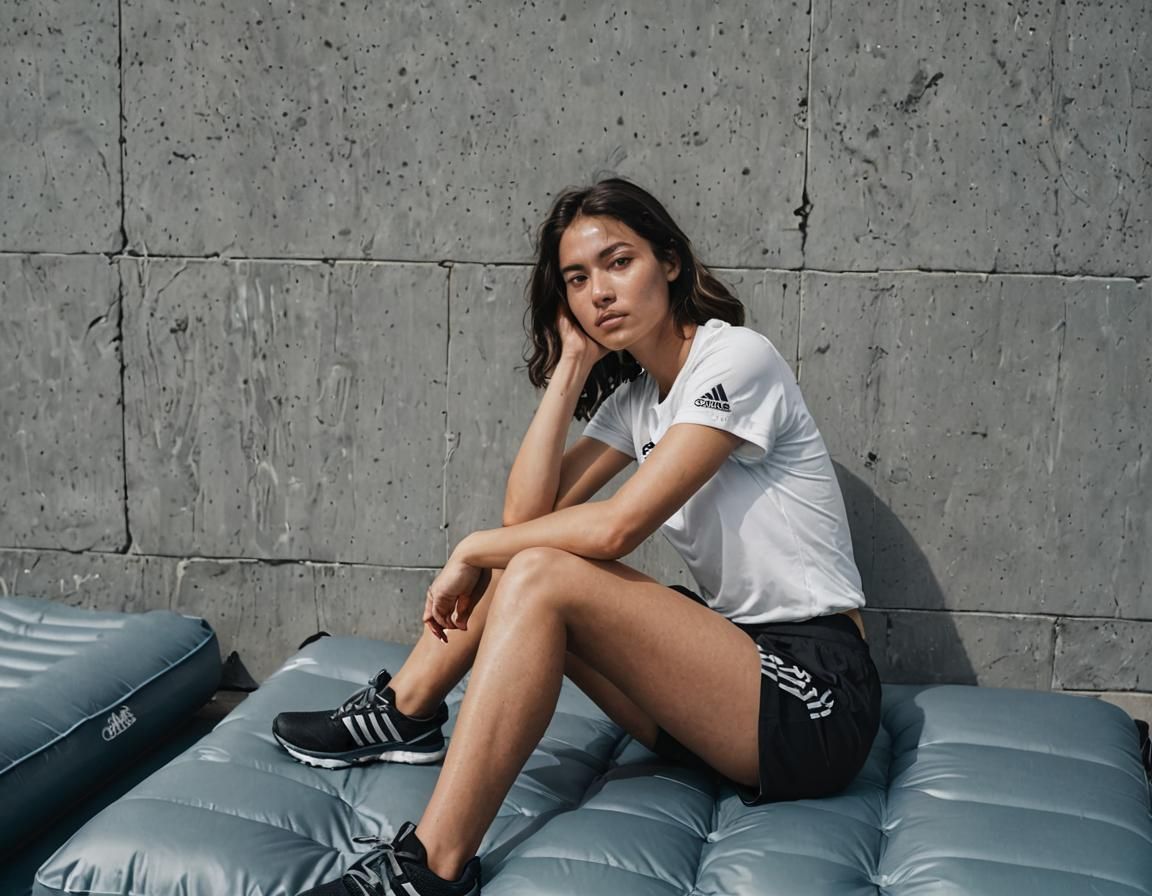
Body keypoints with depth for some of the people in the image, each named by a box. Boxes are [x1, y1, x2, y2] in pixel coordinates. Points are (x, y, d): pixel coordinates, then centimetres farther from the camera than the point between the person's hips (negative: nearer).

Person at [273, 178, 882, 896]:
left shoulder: (736, 358, -11)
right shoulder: (636, 397, 14)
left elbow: (615, 526, -20)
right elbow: (527, 513, 1)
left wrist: (474, 549, -8)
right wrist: (572, 365, 0)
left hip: (816, 693, -8)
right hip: (738, 658, 8)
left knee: (538, 577, -24)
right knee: (521, 558, 1)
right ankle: (404, 714, 14)